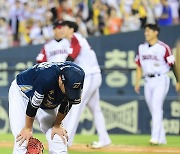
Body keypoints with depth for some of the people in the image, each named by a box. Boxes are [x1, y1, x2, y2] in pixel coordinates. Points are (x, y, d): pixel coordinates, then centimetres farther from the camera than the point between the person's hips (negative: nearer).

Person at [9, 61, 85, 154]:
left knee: (59, 140, -7)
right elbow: (33, 104, -27)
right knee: (22, 141, -17)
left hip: (48, 106, 5)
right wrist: (27, 128, -15)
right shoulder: (46, 78, -41)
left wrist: (57, 125, -4)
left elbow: (67, 104, -10)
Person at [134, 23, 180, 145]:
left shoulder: (163, 47, -8)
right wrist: (137, 83, 9)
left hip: (161, 80, -6)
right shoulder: (142, 48, 10)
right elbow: (139, 66, 15)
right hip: (148, 81, 6)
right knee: (153, 110, 8)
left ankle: (155, 137, -22)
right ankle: (162, 138, 16)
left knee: (156, 107, -17)